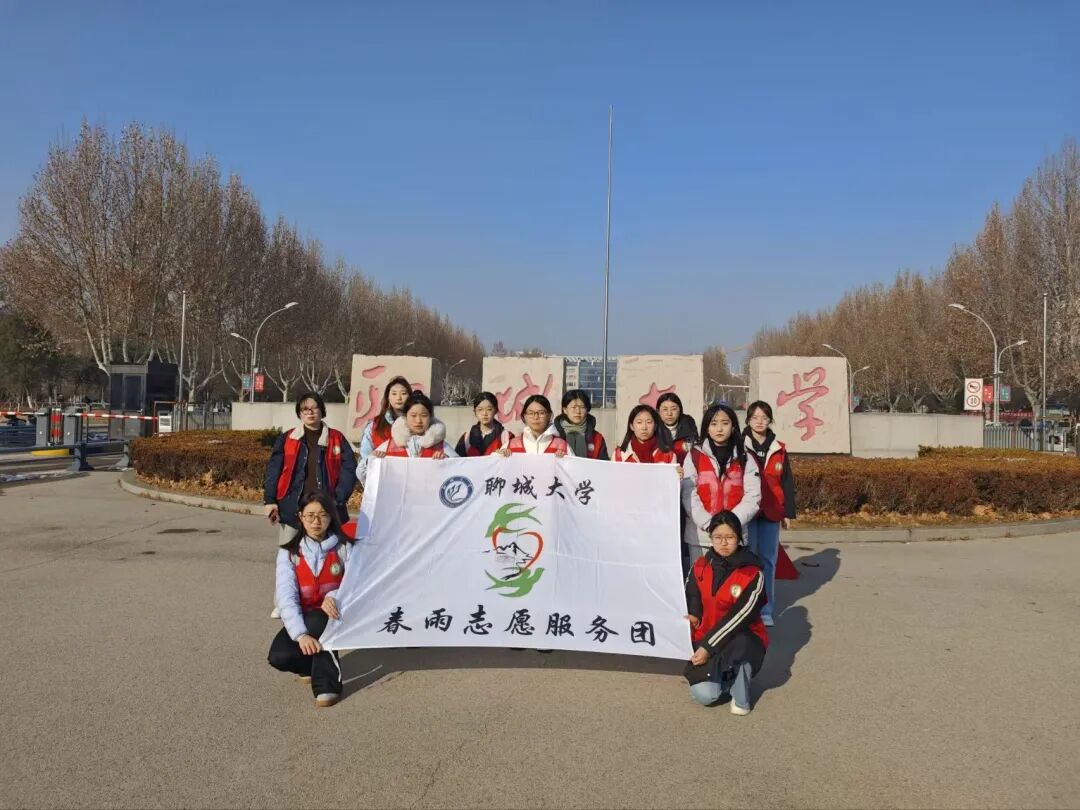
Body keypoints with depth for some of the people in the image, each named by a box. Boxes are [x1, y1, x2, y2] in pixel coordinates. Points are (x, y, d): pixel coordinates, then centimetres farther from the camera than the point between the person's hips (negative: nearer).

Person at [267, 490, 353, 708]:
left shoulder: (343, 548, -4)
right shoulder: (289, 553, -5)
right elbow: (286, 597, -18)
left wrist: (334, 596, -35)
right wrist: (301, 634, -34)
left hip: (333, 618, -2)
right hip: (302, 620, 2)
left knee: (316, 622, -36)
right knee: (279, 656, -26)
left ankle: (327, 683, -21)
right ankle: (315, 665, 6)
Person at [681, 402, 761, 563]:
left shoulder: (745, 458, 6)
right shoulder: (694, 455, 2)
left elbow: (753, 496, -1)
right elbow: (688, 495, -4)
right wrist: (708, 524, -14)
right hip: (700, 535, 0)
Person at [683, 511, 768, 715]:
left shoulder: (753, 574, -14)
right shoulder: (700, 567, 0)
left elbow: (739, 617, -20)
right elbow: (690, 599, 16)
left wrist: (708, 647, -23)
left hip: (744, 639, -2)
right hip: (706, 640, 2)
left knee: (740, 644, -39)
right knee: (704, 695, -21)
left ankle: (741, 698, -10)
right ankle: (726, 676, 15)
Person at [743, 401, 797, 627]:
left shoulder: (778, 449, 10)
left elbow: (787, 483, 13)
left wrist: (789, 512, 9)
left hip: (771, 514, 4)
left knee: (768, 561, 7)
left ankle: (765, 611, 16)